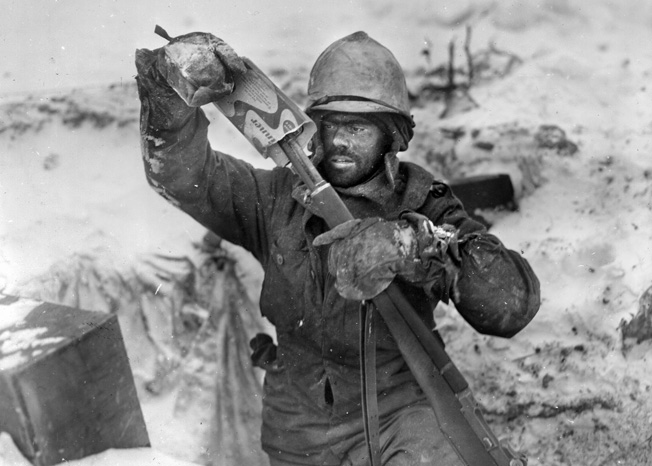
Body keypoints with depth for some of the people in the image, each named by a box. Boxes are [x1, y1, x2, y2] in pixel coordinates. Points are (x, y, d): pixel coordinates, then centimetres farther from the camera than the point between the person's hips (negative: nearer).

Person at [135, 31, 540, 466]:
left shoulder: (423, 208, -11)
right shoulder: (278, 198, -2)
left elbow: (516, 302, -24)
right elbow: (184, 173, -10)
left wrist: (414, 243, -41)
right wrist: (170, 90, -30)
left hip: (397, 416, -3)